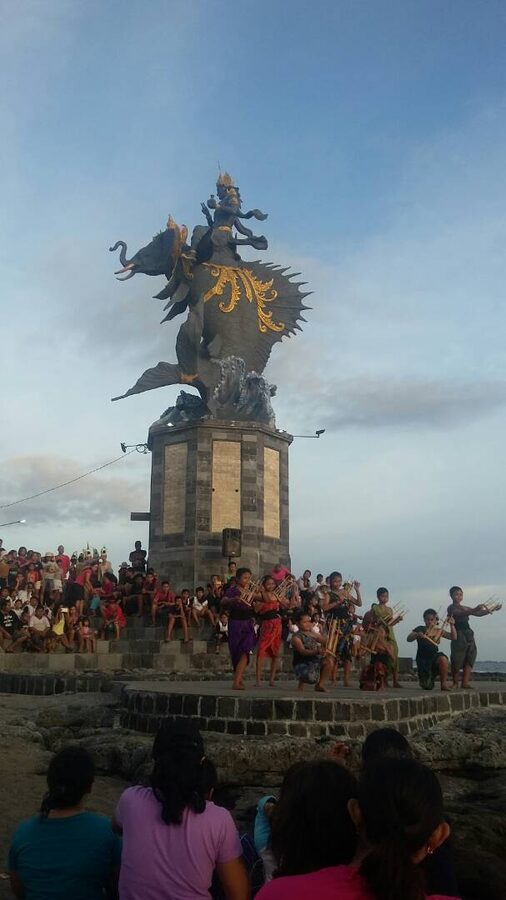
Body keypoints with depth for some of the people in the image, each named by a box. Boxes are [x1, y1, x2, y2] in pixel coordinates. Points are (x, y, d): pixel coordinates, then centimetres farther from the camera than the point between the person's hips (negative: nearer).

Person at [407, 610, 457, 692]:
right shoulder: (420, 629, -1)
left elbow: (454, 637, 4)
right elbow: (409, 639, -13)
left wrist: (452, 625, -10)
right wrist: (417, 635, -33)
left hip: (434, 657, 2)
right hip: (422, 659, -2)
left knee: (443, 659, -35)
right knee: (427, 686, -10)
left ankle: (444, 683, -19)